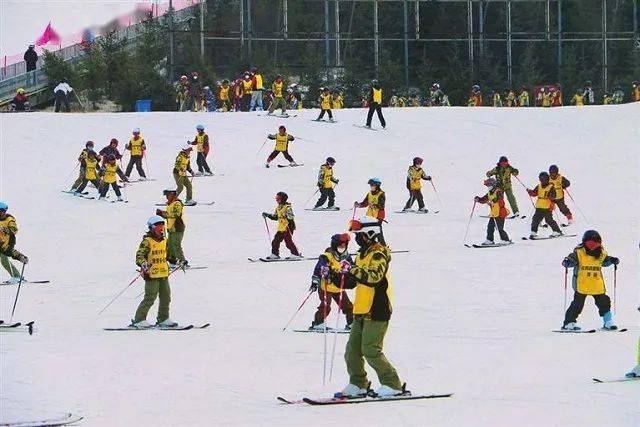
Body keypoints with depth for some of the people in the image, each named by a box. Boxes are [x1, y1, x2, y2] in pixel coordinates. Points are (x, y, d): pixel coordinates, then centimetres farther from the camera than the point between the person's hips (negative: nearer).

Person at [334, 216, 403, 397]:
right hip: (361, 311, 9)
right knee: (352, 350, 8)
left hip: (377, 310, -9)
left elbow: (374, 275, -29)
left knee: (371, 350, -11)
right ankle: (358, 385, 18)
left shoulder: (379, 253, -11)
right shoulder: (362, 254, 18)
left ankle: (393, 385, -5)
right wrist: (334, 277, 7)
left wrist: (353, 270, -38)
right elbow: (352, 281, 22)